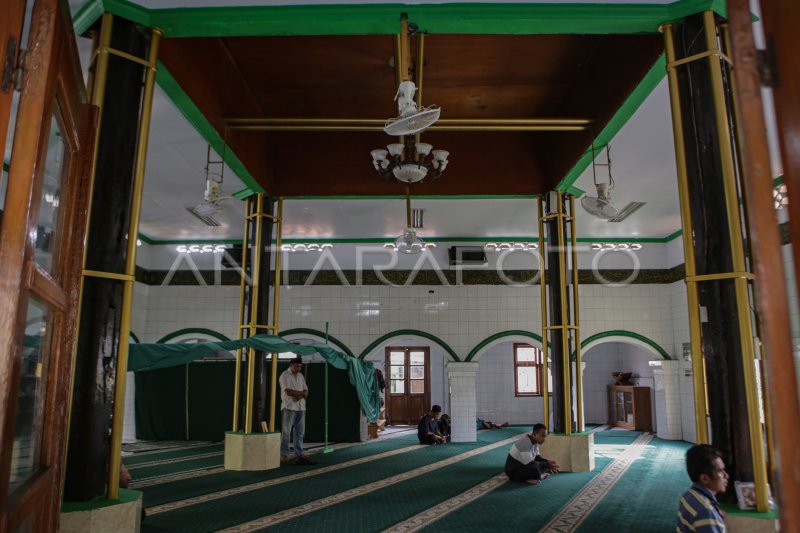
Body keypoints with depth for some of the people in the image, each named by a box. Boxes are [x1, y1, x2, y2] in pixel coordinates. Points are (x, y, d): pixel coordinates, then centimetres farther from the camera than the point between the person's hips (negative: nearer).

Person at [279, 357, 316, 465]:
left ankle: (299, 454, 11)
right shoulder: (285, 375, -4)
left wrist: (301, 395, -11)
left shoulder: (301, 376, 16)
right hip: (289, 407, -6)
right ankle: (284, 454, 2)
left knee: (300, 432, 6)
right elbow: (288, 391, -15)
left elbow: (306, 391, 12)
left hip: (301, 407, 6)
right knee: (286, 432, -4)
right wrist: (301, 392, -5)